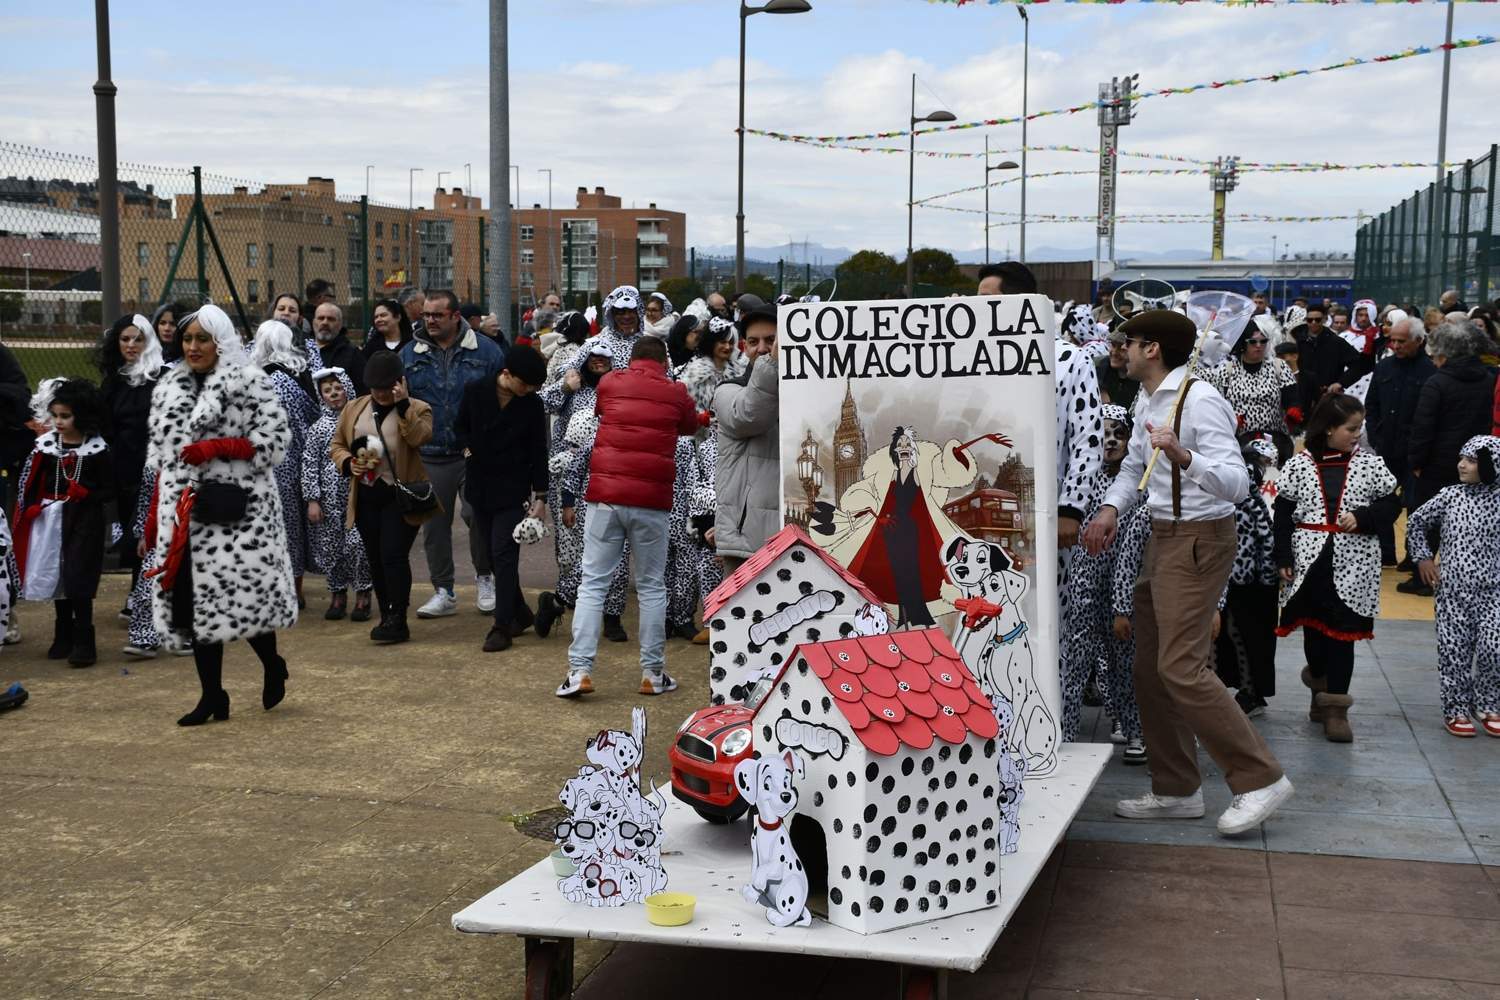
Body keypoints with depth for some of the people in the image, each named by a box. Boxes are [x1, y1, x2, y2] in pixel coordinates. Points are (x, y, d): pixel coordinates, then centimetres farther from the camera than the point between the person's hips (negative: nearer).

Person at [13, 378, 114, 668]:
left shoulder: (96, 449, -6)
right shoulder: (46, 445, 2)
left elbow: (108, 490, -2)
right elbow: (31, 484, 5)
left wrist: (86, 494, -16)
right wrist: (31, 508, -6)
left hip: (84, 521, -4)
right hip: (50, 519, 4)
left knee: (78, 579, -7)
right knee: (56, 577, 12)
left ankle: (83, 642, 0)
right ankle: (63, 637, 25)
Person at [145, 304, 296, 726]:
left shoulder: (249, 382, -2)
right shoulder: (170, 389, 16)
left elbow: (276, 437, -8)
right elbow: (162, 457, 18)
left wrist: (217, 447, -16)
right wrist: (155, 516, 13)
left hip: (237, 509, -6)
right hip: (185, 514, 6)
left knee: (243, 593, -8)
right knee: (194, 599, 4)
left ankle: (273, 666, 20)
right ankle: (212, 696, 12)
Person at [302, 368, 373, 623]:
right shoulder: (318, 427, 3)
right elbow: (309, 464, 2)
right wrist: (312, 499, -3)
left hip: (356, 494, -1)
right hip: (329, 498, 1)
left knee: (357, 544, -7)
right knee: (330, 546, 5)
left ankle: (362, 596, 7)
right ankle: (338, 595, 21)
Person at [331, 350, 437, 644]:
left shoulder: (417, 409, -3)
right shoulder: (354, 409, 8)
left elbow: (419, 437, -23)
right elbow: (336, 445, 14)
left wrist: (403, 405, -27)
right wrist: (347, 463, -5)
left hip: (401, 495, -5)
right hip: (366, 495, 5)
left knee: (394, 555, -12)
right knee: (375, 559, 10)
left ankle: (397, 621, -6)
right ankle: (388, 618, 20)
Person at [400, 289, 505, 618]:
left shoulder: (485, 351, 0)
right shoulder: (410, 354, 7)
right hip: (430, 456, 3)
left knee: (477, 513, -13)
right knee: (435, 525, 7)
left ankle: (485, 578, 12)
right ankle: (443, 592, 20)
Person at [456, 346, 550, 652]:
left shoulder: (532, 404, -5)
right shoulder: (476, 392, -5)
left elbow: (538, 452, -1)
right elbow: (461, 426, 13)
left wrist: (540, 496, -3)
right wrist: (468, 448, -5)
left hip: (513, 491, -3)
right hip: (479, 487, 3)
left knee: (504, 555, -9)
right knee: (494, 555, 10)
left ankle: (502, 626, -5)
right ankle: (521, 613, 25)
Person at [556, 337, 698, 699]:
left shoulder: (609, 383, 8)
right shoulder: (676, 394, 6)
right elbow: (690, 426, 23)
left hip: (605, 495, 1)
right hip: (652, 500, -1)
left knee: (593, 583, 4)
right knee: (651, 587, 9)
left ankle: (580, 669, -4)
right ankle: (653, 673, 12)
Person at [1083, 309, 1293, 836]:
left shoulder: (1200, 402, -18)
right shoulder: (1147, 403, 11)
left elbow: (1237, 484, -25)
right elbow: (1134, 466, 23)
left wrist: (1183, 457, -41)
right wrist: (1111, 507, 4)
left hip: (1199, 540, -10)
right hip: (1162, 536, 10)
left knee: (1180, 666, -15)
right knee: (1150, 667, 11)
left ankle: (1259, 778, -3)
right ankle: (1175, 791, 20)